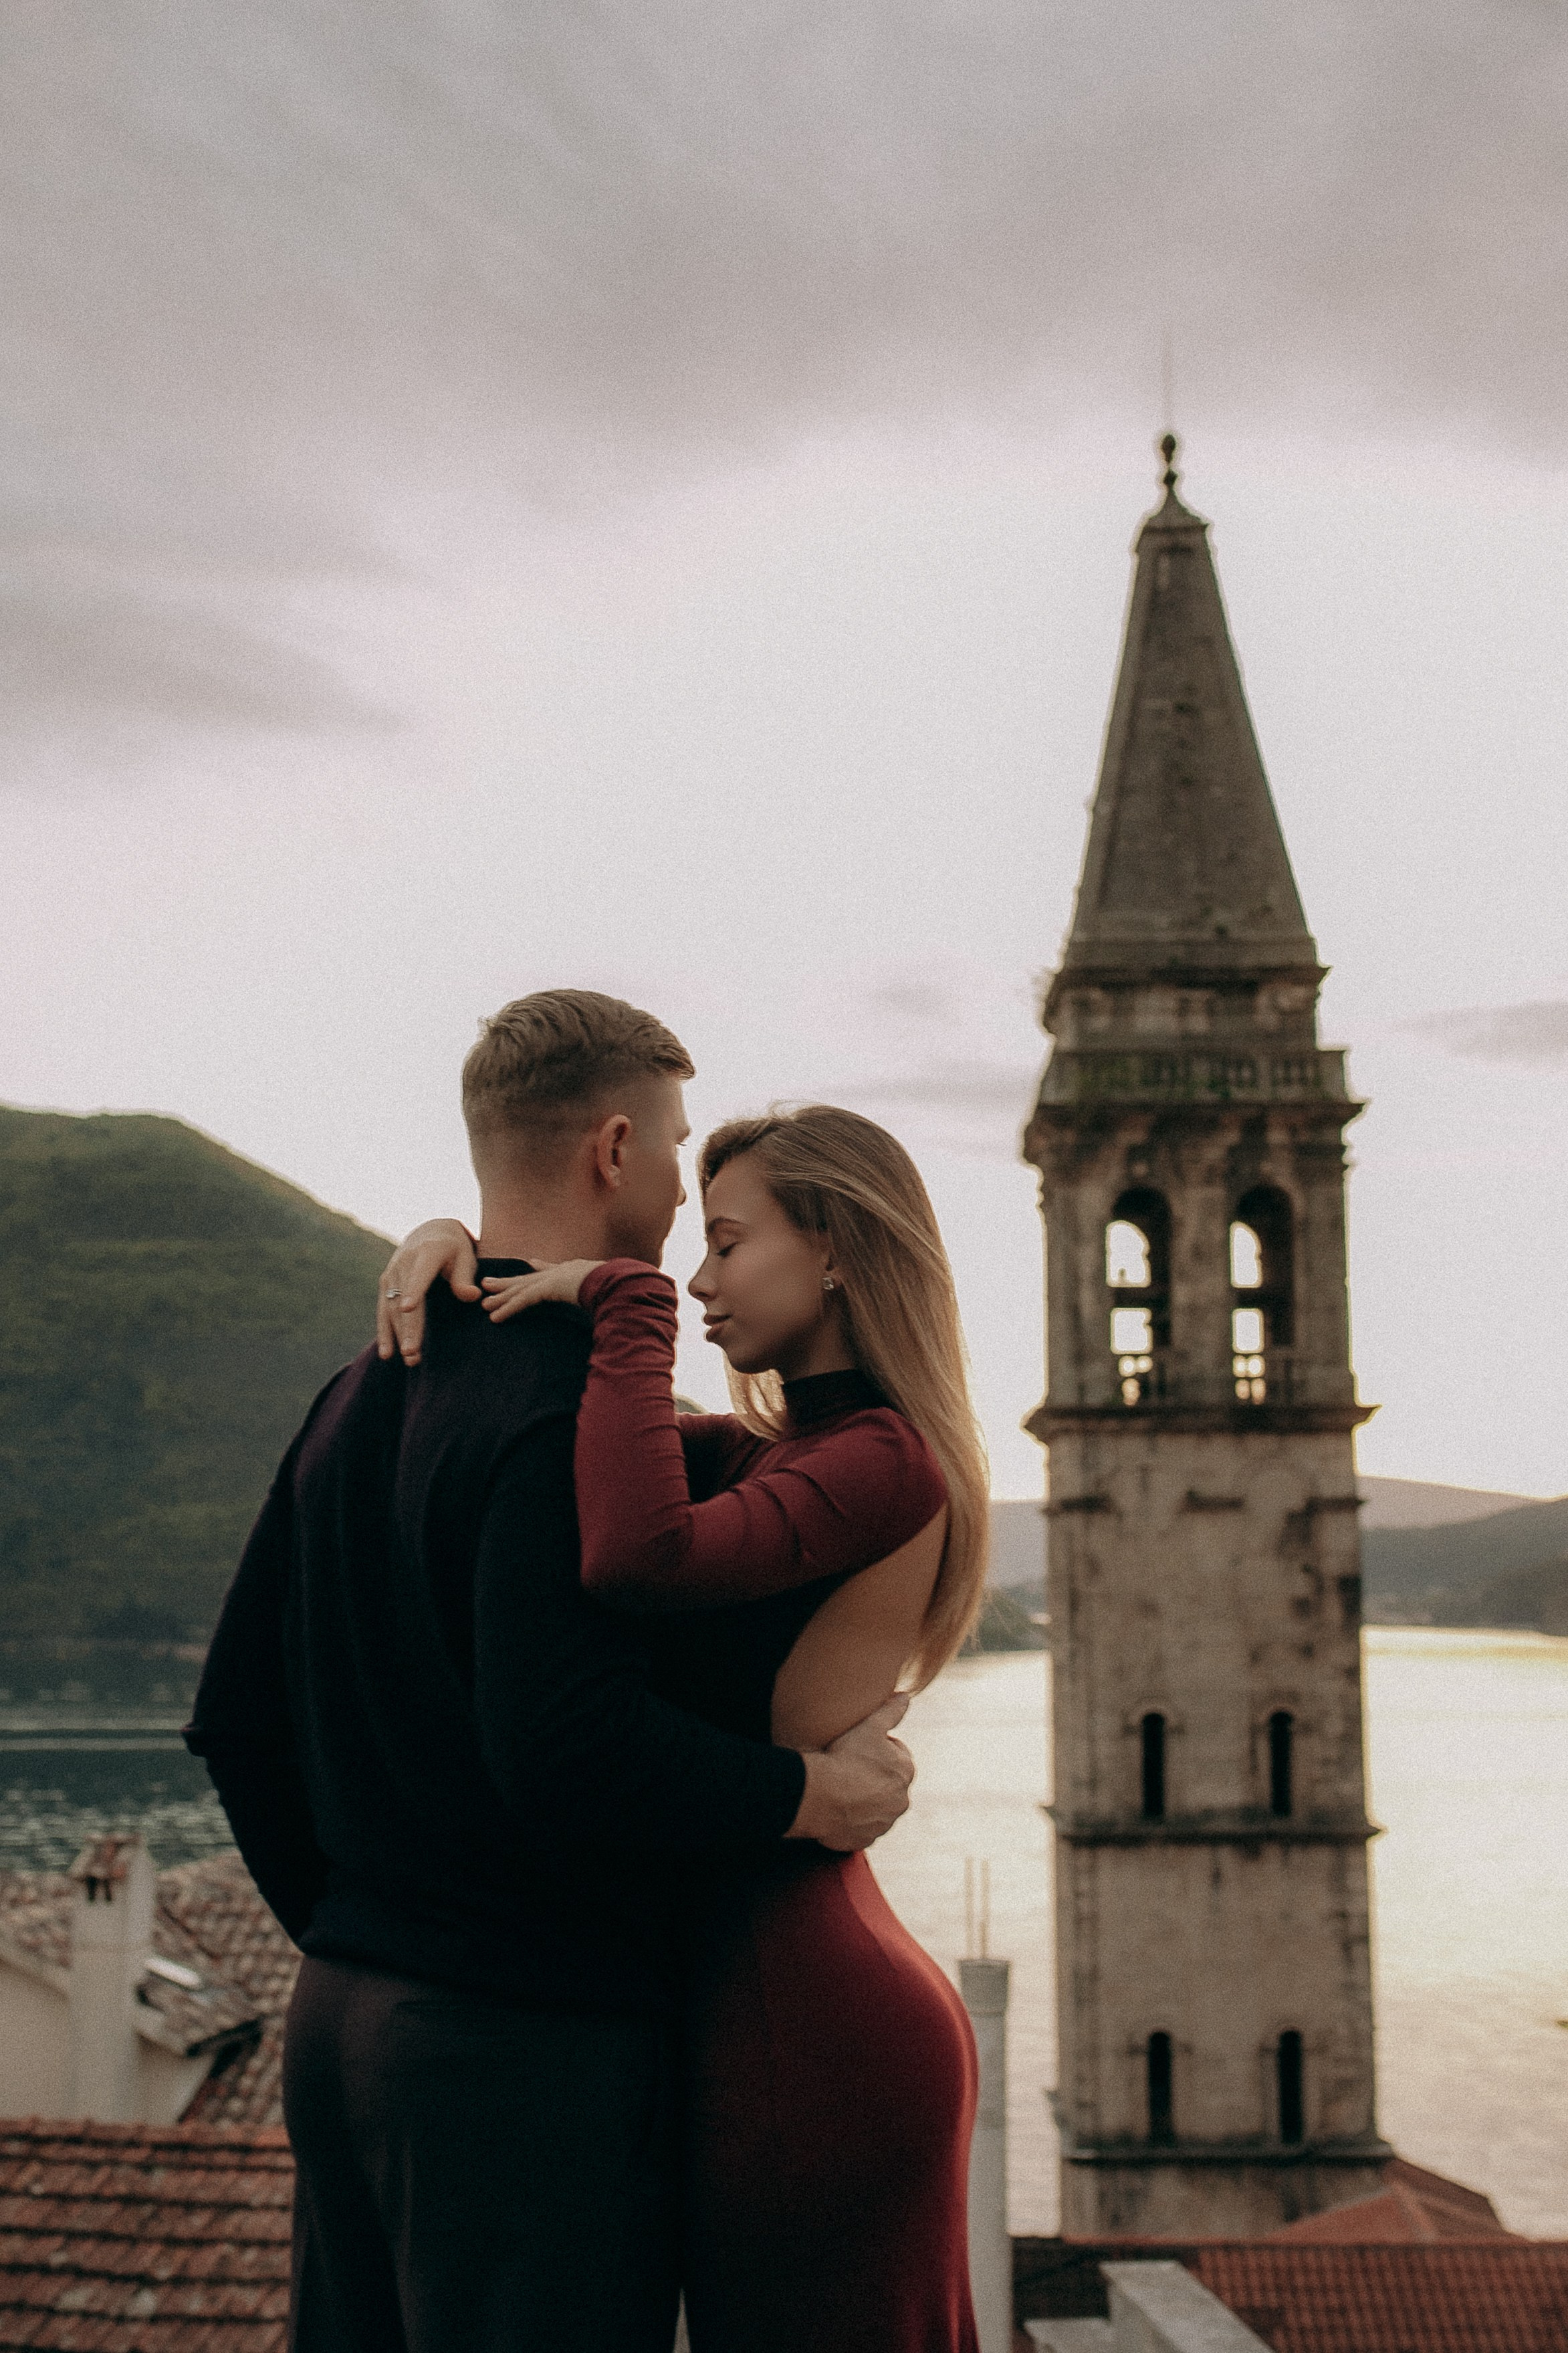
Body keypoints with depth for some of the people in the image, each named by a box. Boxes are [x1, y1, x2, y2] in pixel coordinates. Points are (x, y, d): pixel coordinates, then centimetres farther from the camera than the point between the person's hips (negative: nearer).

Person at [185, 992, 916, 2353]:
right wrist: (815, 1795, -16)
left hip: (344, 2016, 9)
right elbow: (566, 1745, -29)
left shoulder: (361, 1396, 10)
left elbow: (237, 1719, 14)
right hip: (531, 2039, -9)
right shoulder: (577, 1402, -18)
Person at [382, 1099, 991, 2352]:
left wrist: (629, 1297, -22)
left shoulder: (882, 1463, -15)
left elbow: (639, 1559, -33)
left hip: (801, 2036, -9)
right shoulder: (759, 1455, 13)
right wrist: (452, 1249, -1)